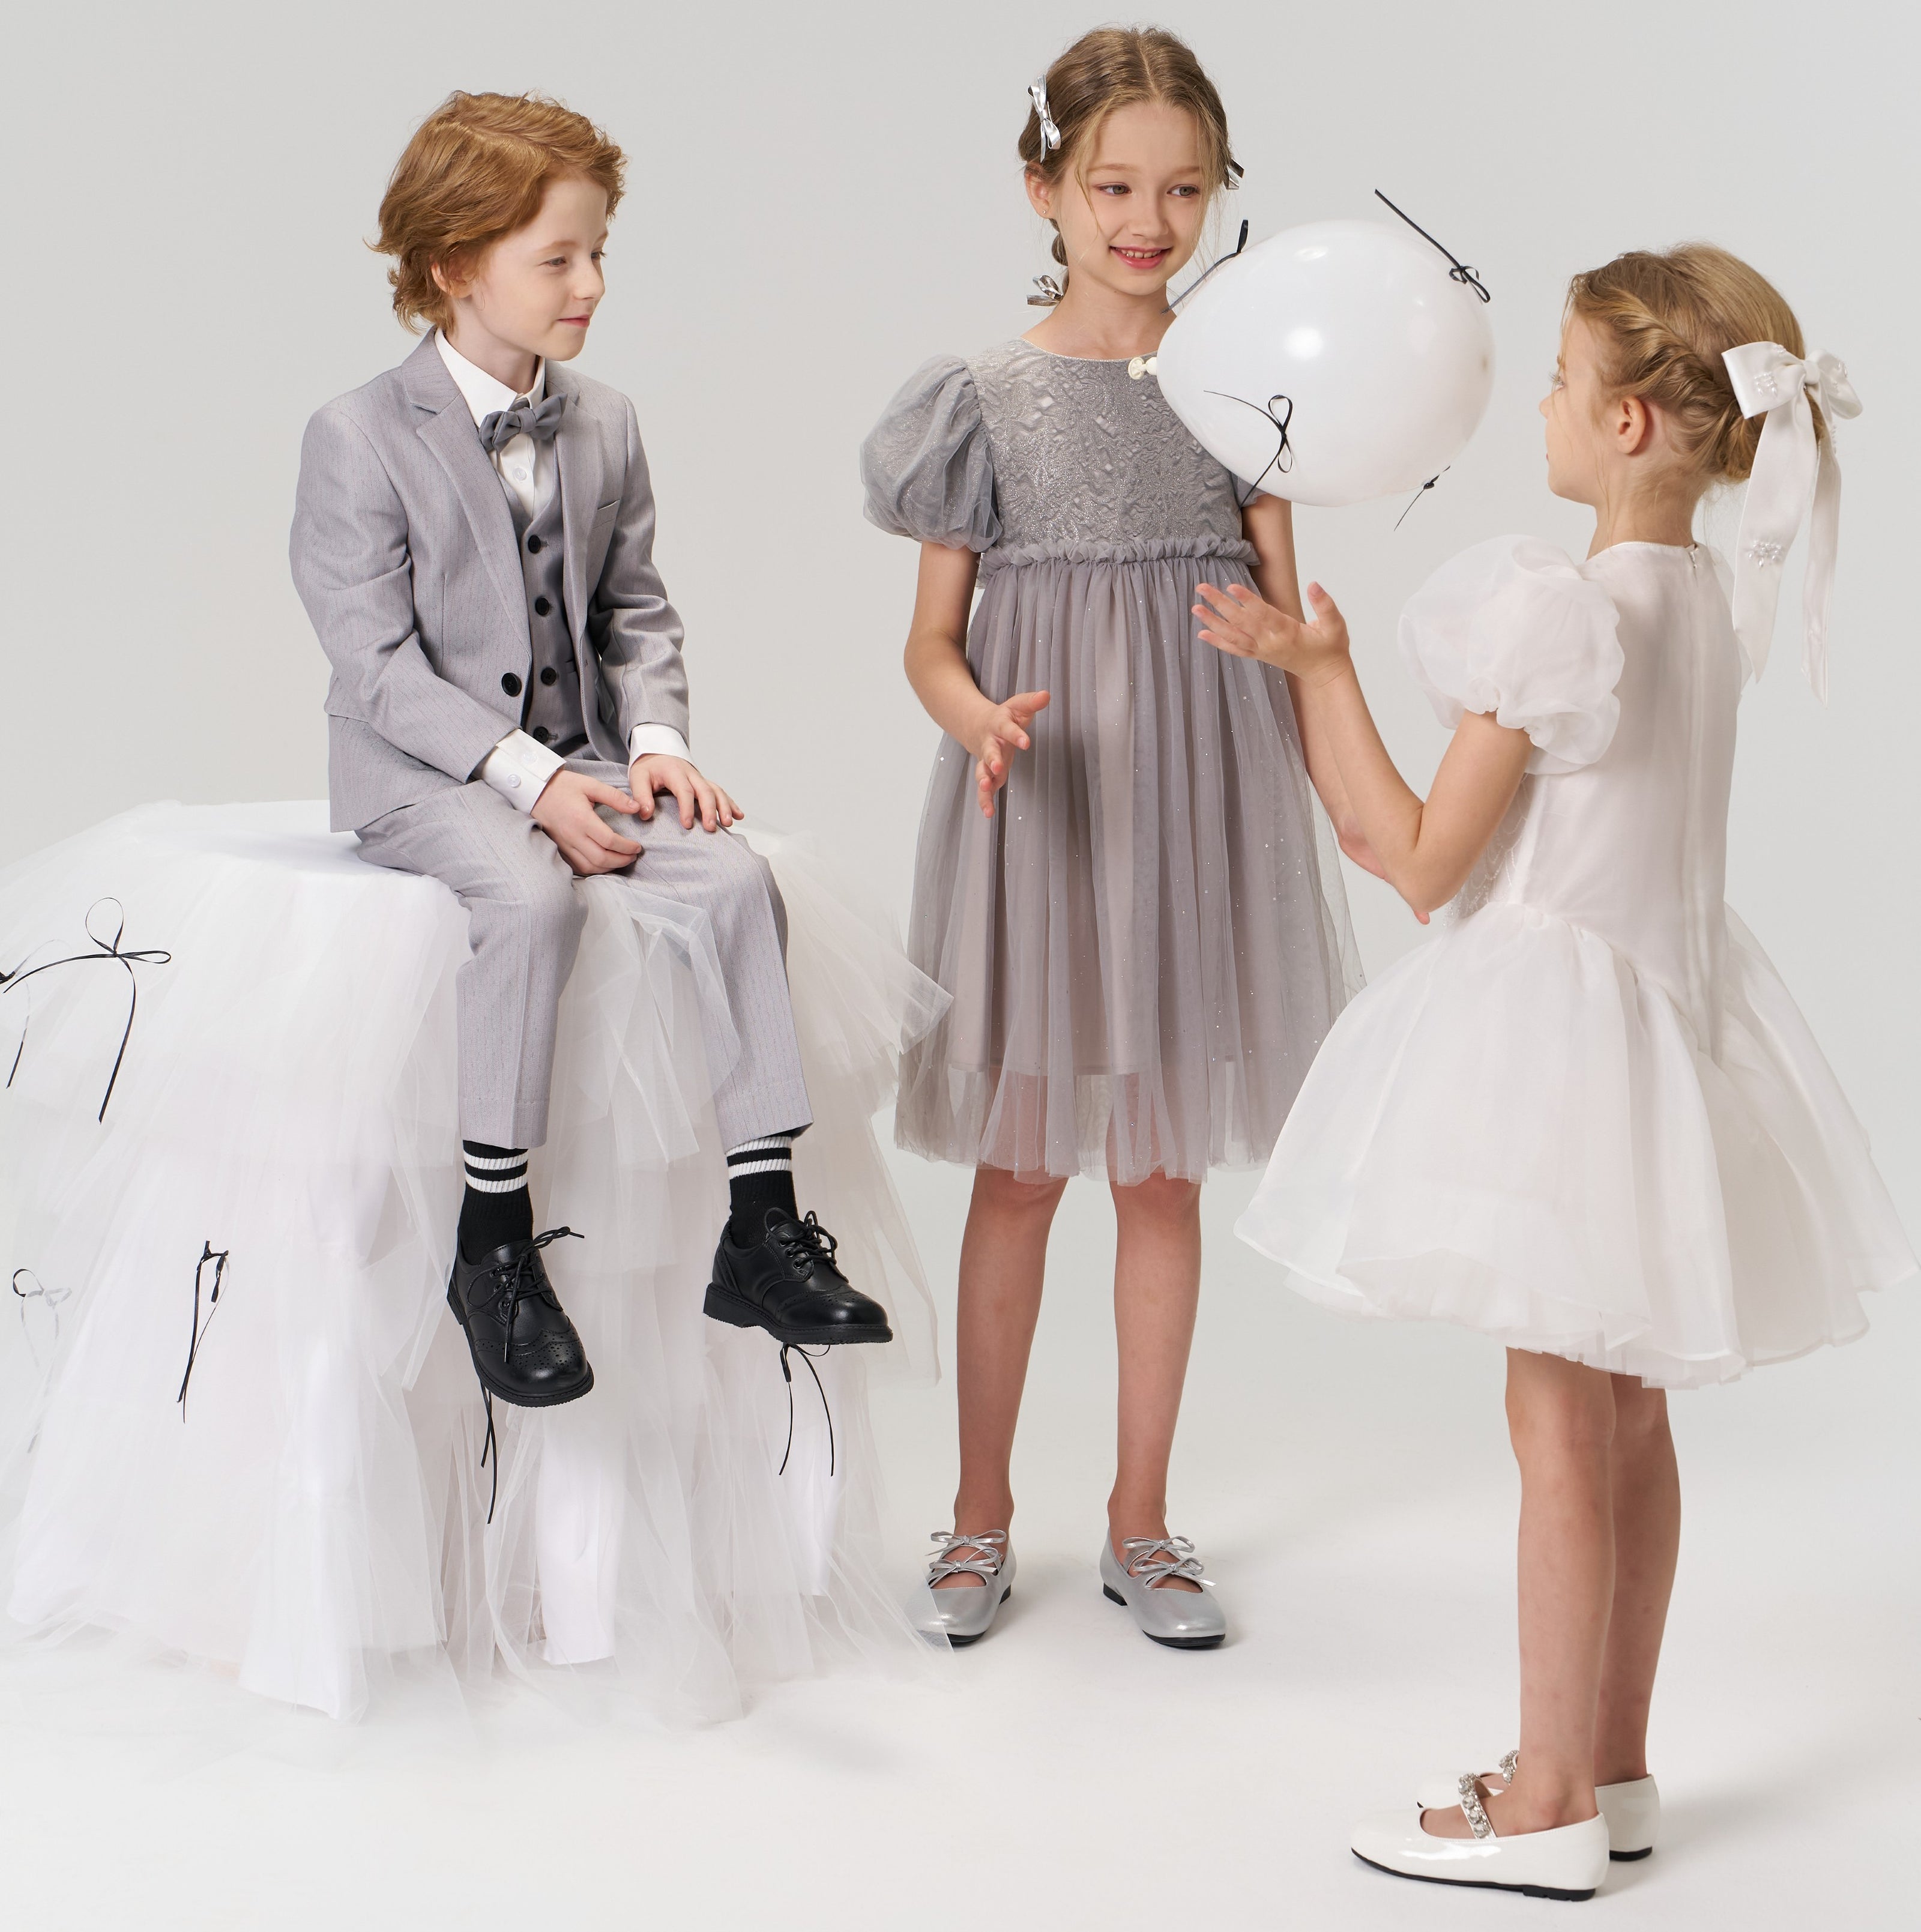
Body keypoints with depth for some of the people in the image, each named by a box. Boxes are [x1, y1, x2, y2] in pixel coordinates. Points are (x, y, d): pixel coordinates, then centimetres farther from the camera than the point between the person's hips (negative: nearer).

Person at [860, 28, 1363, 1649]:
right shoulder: (988, 392, -3)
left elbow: (1286, 624, 4)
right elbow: (933, 638, -1)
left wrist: (1364, 814, -3)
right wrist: (981, 722, -22)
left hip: (1196, 800, 2)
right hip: (1036, 808, -1)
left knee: (1164, 1170, 10)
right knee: (1019, 1169, 7)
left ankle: (1141, 1519, 23)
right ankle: (983, 1517, 21)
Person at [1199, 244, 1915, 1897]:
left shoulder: (1553, 603, -20)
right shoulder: (1710, 597, 6)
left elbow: (1426, 864, -16)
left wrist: (1326, 671, -8)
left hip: (1553, 1017, -8)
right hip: (1667, 1003, 8)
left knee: (1561, 1420, -1)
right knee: (1629, 1411, 15)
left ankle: (1550, 1807, 9)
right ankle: (1613, 1763, 26)